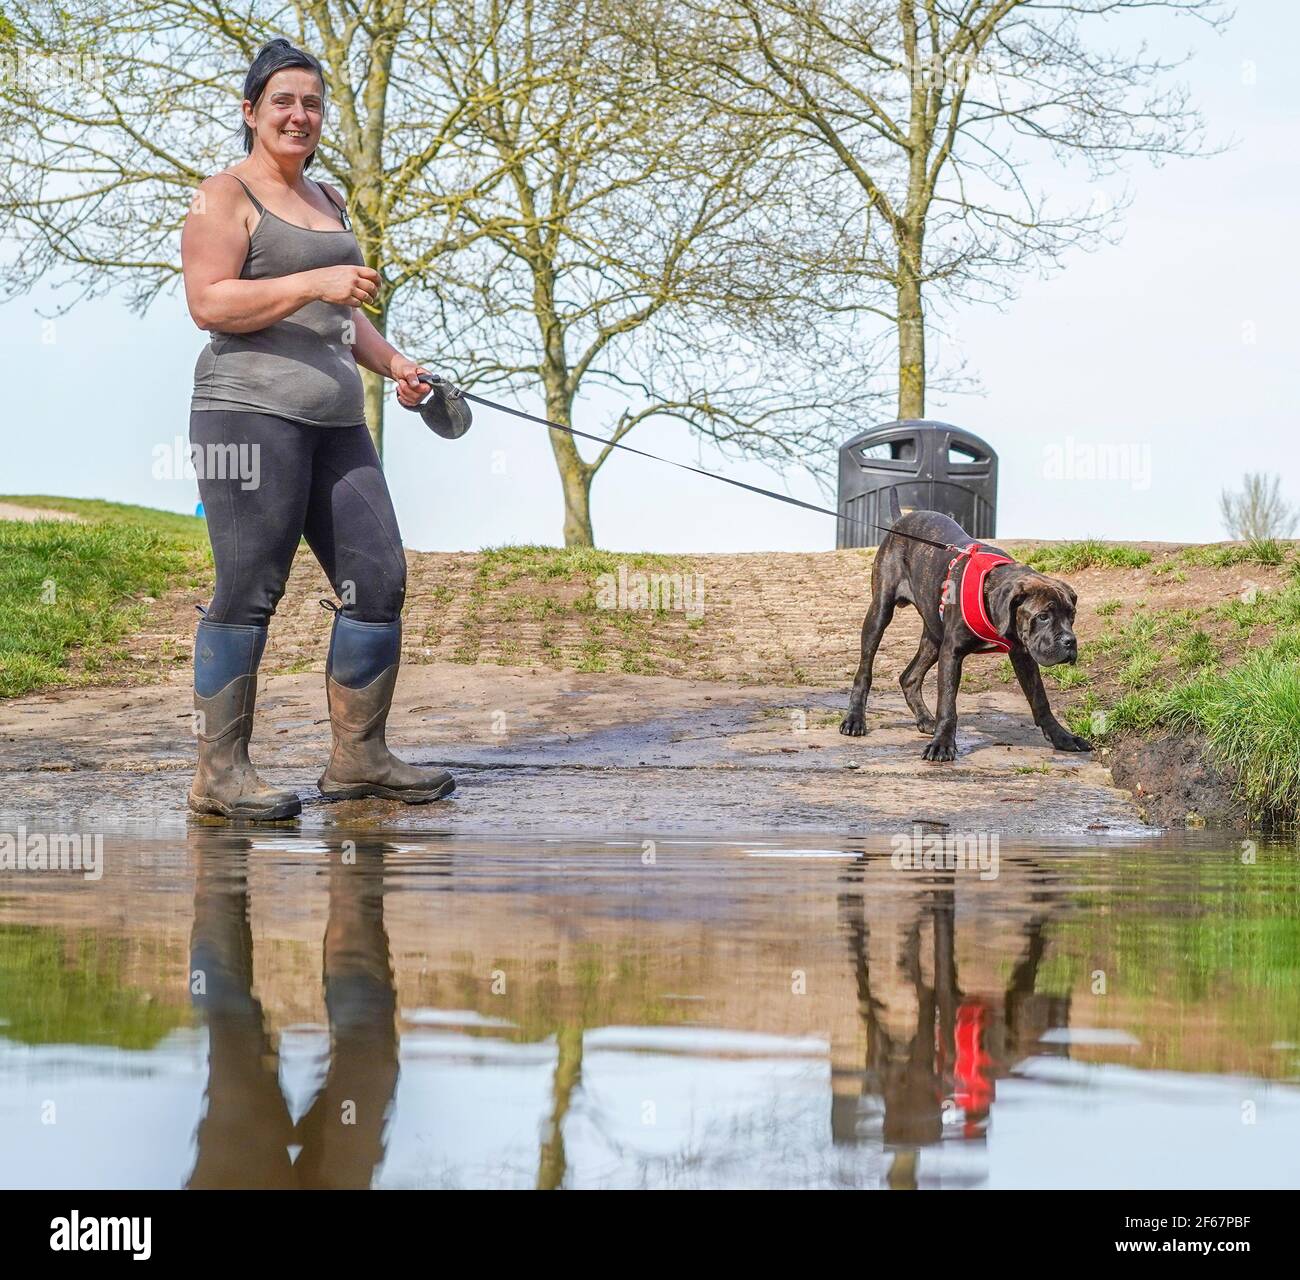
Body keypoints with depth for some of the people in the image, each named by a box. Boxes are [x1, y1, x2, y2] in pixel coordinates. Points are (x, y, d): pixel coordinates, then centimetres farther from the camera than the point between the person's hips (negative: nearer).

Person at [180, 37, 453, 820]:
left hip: (335, 419, 8)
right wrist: (315, 284, -19)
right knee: (248, 592, -9)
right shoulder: (227, 196, -1)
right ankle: (219, 772, -5)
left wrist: (392, 361, 14)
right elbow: (208, 302, -13)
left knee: (378, 580, 3)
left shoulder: (326, 201, 22)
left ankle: (359, 758, 10)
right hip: (251, 410, -8)